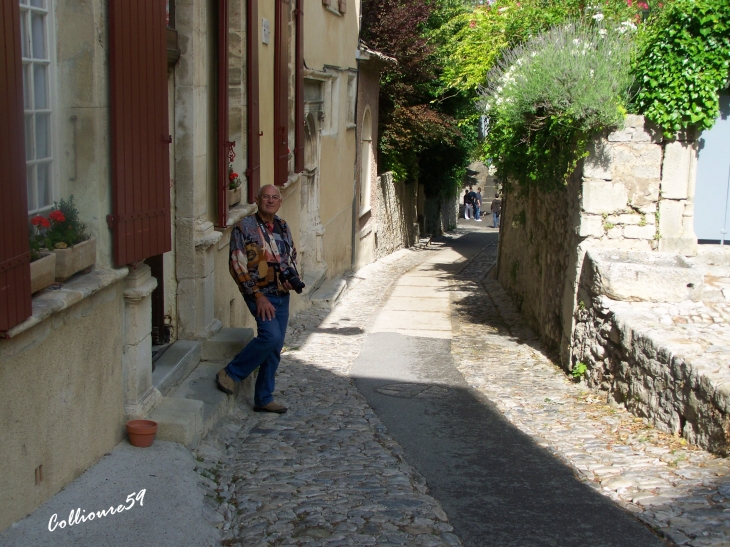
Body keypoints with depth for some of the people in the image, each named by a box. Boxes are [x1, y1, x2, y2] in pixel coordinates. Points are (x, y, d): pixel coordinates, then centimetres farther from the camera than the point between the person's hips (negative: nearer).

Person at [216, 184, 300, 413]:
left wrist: (292, 279, 1)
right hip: (260, 294, -6)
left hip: (282, 295, 7)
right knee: (270, 336, -24)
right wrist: (258, 296, -16)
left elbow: (292, 258, 23)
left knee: (275, 347, 6)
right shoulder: (244, 227, -8)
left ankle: (264, 399, 16)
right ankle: (231, 373, -5)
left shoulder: (283, 228, 11)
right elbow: (237, 266, -12)